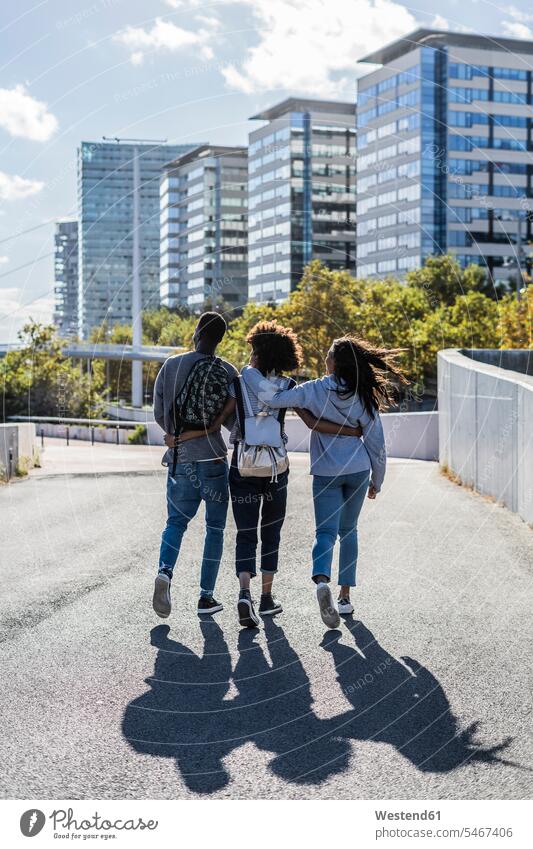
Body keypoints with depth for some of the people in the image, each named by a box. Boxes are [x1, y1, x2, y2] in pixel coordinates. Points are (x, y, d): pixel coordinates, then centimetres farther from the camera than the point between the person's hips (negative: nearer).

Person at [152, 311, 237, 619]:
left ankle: (165, 571, -12)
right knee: (215, 527, 10)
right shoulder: (227, 371, -4)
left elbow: (159, 414, 6)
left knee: (176, 521, 15)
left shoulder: (171, 365, 1)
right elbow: (233, 421, -3)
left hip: (179, 459, 2)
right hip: (213, 459, -2)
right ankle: (206, 596, 10)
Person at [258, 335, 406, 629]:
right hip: (358, 470, 2)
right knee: (348, 531, 17)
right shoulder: (365, 398, -4)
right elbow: (377, 445, 1)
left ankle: (322, 580, -32)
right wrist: (376, 482, 14)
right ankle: (345, 597, 17)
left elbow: (273, 398, -20)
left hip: (326, 472, -2)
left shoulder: (315, 390, -12)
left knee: (326, 532, -3)